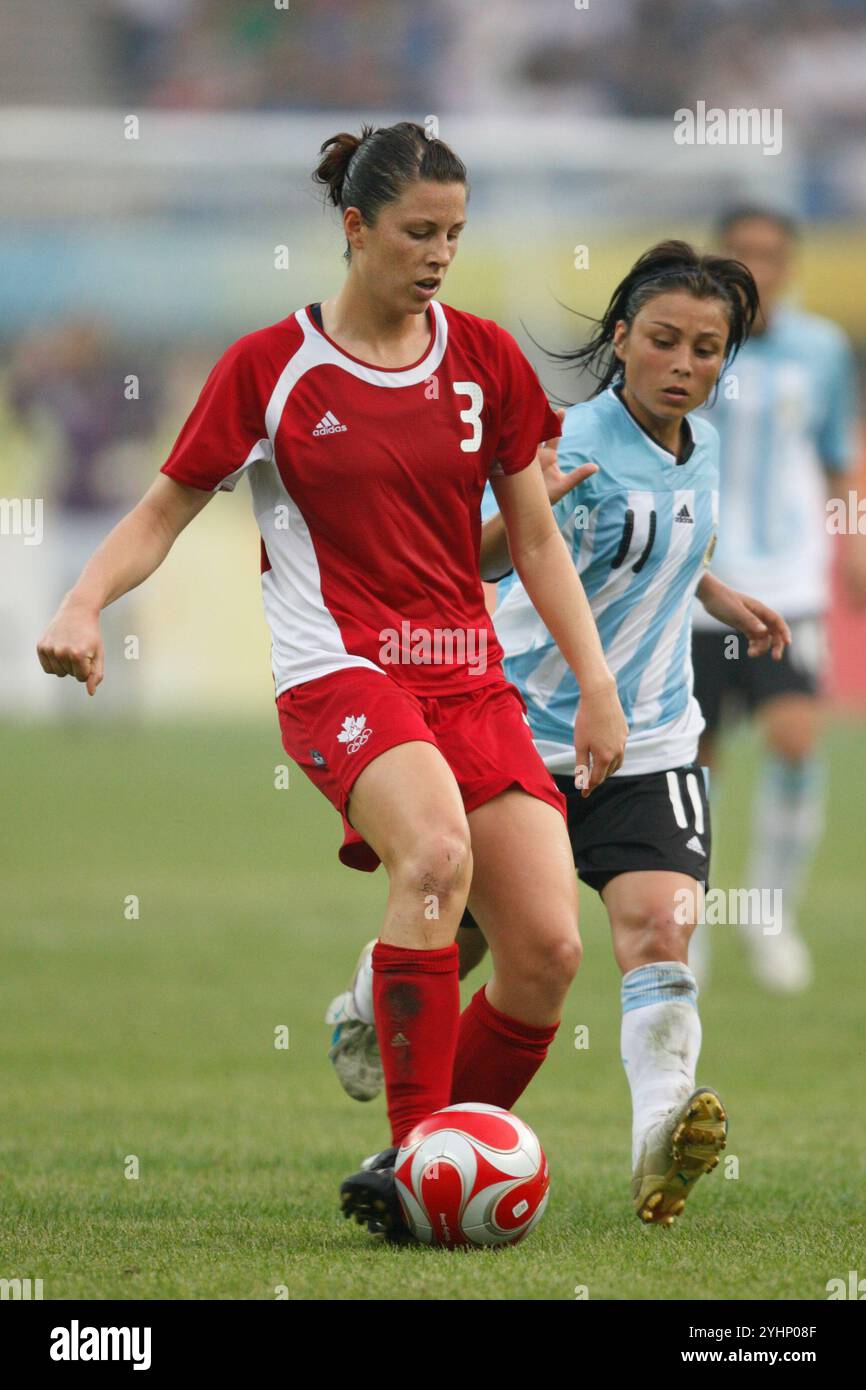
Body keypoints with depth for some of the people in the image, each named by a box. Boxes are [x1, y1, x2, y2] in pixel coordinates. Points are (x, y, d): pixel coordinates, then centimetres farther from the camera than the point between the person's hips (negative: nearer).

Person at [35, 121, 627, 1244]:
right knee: (437, 854, -34)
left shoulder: (485, 360, 9)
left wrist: (596, 681, 7)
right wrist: (84, 605, -13)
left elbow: (535, 537, 15)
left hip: (470, 679, 5)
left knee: (549, 950, -9)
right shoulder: (270, 369, -1)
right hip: (337, 673, -5)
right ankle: (411, 1155, -27)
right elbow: (165, 512, 5)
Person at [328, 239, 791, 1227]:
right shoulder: (578, 451, -21)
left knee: (660, 928, -20)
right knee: (455, 937, 13)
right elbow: (472, 561, -38)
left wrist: (724, 600, 23)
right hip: (524, 731, -5)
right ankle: (364, 1015, 48)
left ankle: (661, 1137, -35)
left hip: (648, 742, 5)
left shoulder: (701, 448, 4)